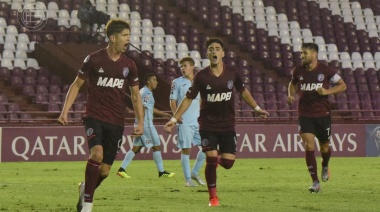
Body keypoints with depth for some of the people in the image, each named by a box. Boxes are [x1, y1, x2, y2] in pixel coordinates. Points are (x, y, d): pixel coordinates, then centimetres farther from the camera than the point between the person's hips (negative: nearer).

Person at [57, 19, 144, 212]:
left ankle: (85, 188, 36)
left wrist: (140, 121, 4)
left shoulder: (129, 65, 6)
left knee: (104, 170, 2)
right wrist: (65, 111, -4)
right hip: (94, 117, -3)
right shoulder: (94, 59, -4)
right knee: (97, 152, -28)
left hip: (116, 122, 4)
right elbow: (76, 85, 4)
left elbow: (135, 95, 15)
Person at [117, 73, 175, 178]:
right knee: (157, 146, 0)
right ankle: (161, 172, 6)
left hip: (141, 124, 10)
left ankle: (122, 169, 3)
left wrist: (162, 114, 33)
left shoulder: (143, 91, 18)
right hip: (146, 124, -10)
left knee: (136, 148, 8)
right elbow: (142, 109, -22)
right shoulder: (147, 93, -13)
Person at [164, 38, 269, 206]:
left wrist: (257, 108, 14)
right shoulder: (201, 76, -9)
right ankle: (213, 197, 6)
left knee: (228, 163, -4)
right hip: (207, 125, -2)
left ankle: (218, 159, 35)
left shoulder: (232, 73, -4)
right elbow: (188, 99, -2)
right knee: (211, 160, -12)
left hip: (228, 125, 2)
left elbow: (243, 91, 14)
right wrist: (174, 119, -7)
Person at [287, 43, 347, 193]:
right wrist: (291, 95, 1)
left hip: (323, 114, -1)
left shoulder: (326, 71, -8)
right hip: (305, 114, 1)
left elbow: (342, 86, -1)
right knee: (309, 146, -13)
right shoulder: (298, 71, 1)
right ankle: (315, 182, -8)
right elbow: (292, 84, 22)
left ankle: (325, 167, 46)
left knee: (324, 147, 10)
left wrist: (327, 91, -16)